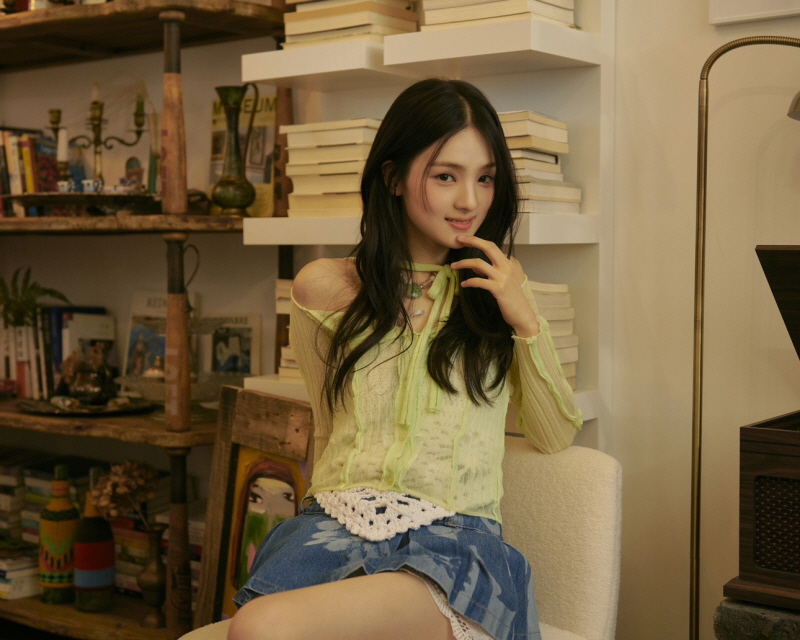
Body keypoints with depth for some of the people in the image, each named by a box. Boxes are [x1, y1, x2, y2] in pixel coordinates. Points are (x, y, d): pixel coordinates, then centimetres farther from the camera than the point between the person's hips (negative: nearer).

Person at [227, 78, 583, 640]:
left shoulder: (500, 289, 13)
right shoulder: (326, 289, 10)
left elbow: (557, 437, 11)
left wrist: (525, 321, 0)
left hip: (455, 538, -2)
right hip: (335, 526, 2)